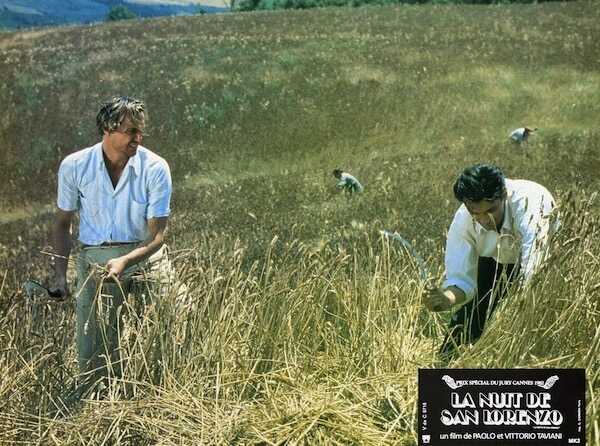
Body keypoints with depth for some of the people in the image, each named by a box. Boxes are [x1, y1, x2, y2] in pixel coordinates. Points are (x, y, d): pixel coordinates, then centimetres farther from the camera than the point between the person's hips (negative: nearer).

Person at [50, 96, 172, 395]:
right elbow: (62, 224, 12)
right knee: (92, 357, -6)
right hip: (94, 257, 1)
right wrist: (60, 275, 3)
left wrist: (125, 261, -26)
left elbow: (157, 235, -8)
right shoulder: (74, 166, -1)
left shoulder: (155, 169, -7)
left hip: (143, 254, -1)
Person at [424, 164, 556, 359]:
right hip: (495, 260, 3)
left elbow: (533, 264, -53)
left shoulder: (528, 201, -43)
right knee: (471, 314, 0)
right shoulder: (462, 222, -28)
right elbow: (461, 279, -26)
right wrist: (447, 298, -49)